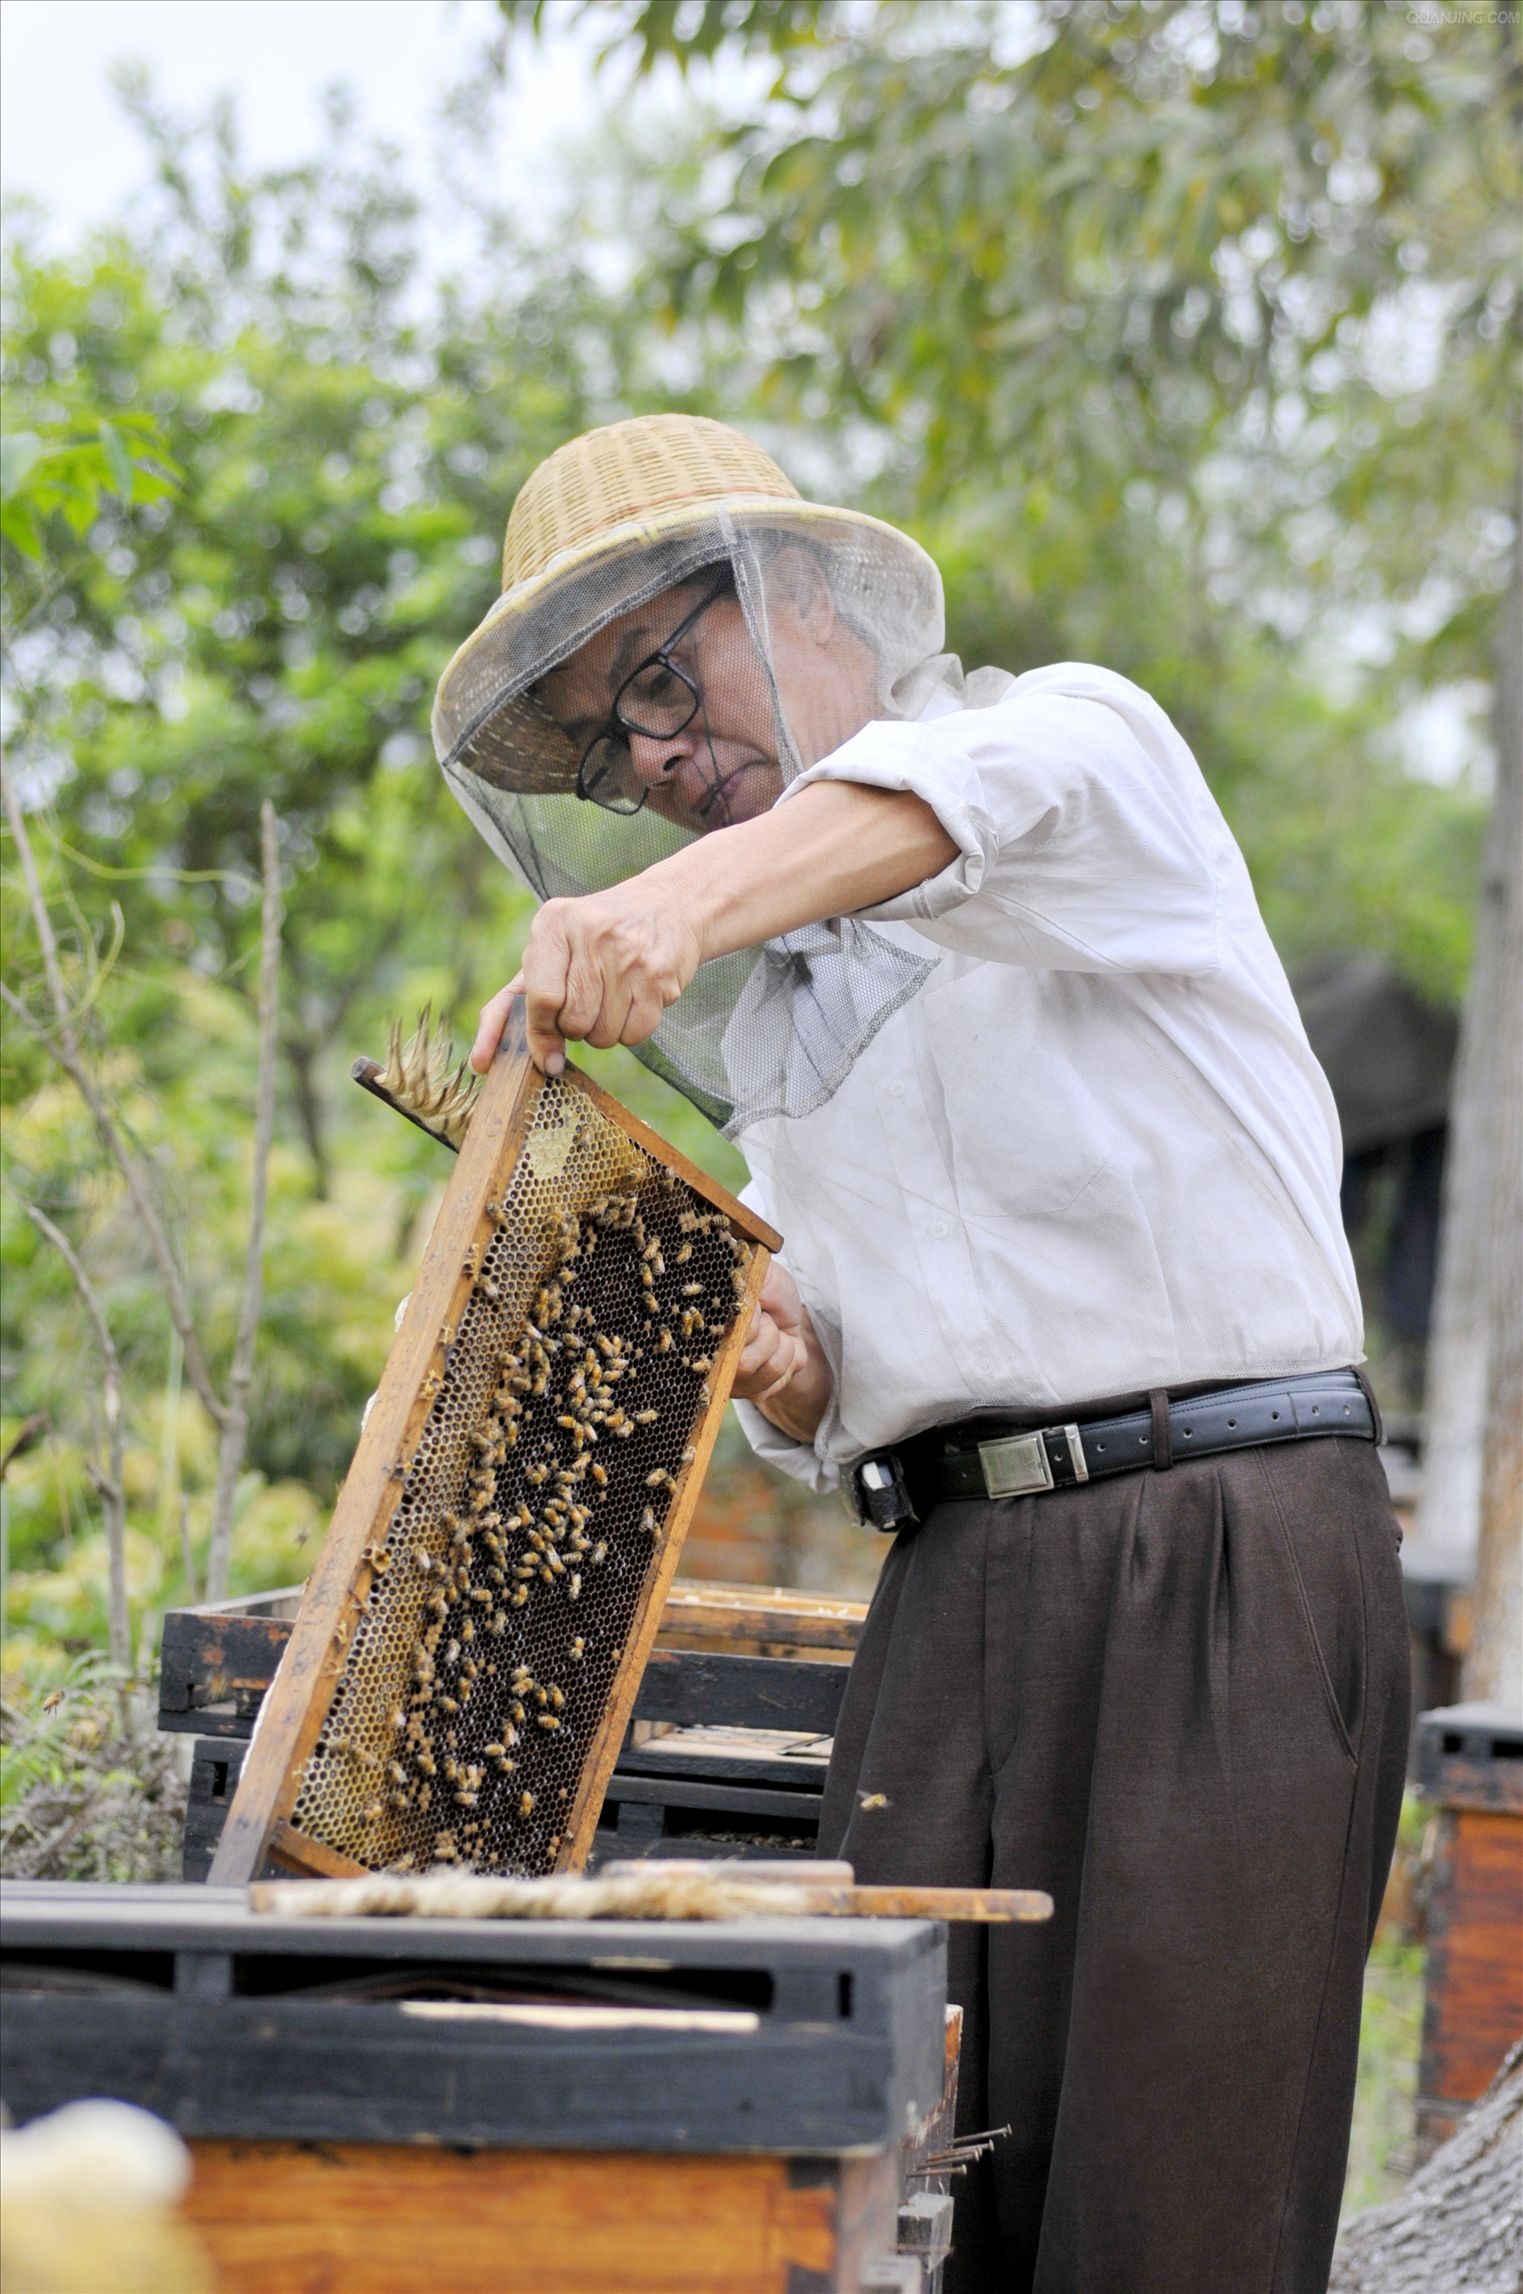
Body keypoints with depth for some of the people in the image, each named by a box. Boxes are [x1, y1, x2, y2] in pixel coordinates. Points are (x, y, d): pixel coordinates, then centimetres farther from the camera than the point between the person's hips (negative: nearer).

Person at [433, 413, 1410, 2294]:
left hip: (1221, 1546, -6)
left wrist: (683, 897, -42)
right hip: (951, 1584, 6)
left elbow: (994, 786, -24)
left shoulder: (1085, 743, 3)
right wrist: (790, 1383, 2)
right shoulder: (763, 1013, 23)